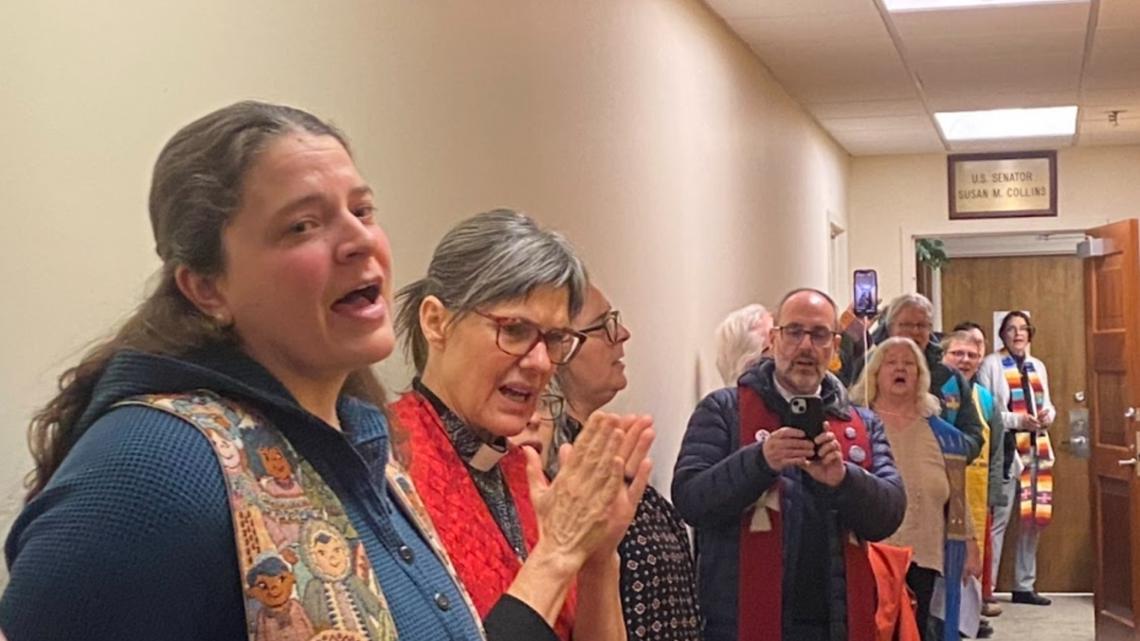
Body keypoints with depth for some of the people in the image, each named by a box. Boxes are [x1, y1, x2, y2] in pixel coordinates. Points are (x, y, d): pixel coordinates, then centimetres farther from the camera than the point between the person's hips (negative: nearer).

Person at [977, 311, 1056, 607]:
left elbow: (1048, 405, 21)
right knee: (998, 519, -10)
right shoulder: (991, 365, -3)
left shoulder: (1038, 366, 17)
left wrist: (1048, 415, -1)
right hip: (1005, 448, -7)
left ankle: (1024, 585, 22)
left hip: (1036, 449, 7)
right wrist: (1017, 420, -19)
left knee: (1034, 517, 10)